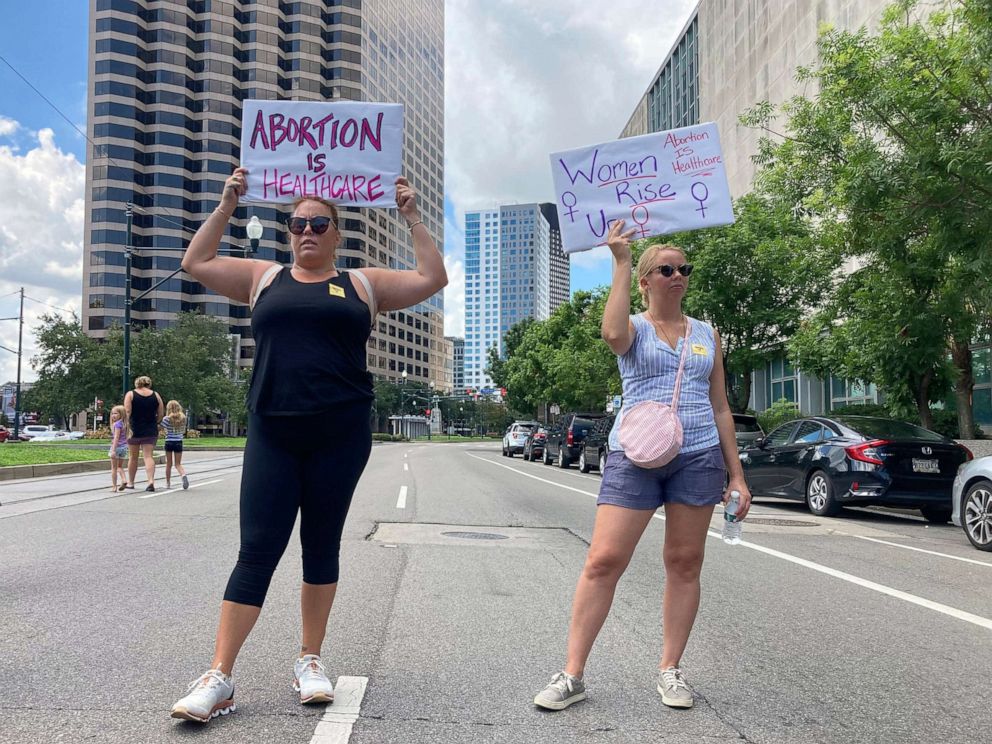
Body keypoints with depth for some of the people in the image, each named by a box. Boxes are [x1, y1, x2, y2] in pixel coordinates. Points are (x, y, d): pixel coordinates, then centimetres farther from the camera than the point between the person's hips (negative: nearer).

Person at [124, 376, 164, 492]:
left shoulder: (130, 394, 0)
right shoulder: (156, 395, 4)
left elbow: (127, 412, -11)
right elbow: (160, 415, 4)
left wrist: (128, 428, -10)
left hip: (135, 430, -1)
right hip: (150, 431, 1)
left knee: (133, 457, 12)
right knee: (148, 456, -1)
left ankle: (130, 482, 24)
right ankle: (151, 481, -18)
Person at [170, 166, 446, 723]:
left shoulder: (362, 284, 12)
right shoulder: (264, 278, 16)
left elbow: (433, 278, 10)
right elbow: (196, 263, 17)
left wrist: (411, 216, 8)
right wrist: (228, 205, 13)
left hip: (341, 435, 0)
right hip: (272, 435, 0)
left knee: (322, 546, 8)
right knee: (257, 551, -3)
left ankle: (311, 660, 21)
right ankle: (220, 676, 2)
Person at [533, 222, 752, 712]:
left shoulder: (707, 334, 14)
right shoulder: (634, 328, 6)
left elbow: (720, 408, 15)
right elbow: (613, 333, -22)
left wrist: (737, 474, 11)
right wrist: (620, 263, -16)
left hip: (698, 457, 3)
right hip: (635, 456, -3)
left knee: (685, 564, 7)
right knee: (603, 561, -7)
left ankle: (670, 670, 21)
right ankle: (573, 674, 1)